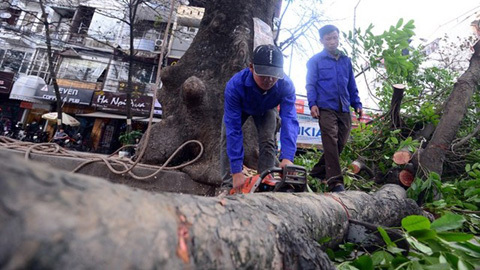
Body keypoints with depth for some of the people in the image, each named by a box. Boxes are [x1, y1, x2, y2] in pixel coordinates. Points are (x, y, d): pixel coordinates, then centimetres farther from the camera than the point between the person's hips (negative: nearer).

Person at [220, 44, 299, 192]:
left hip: (266, 110, 1)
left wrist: (287, 158, -61)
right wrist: (237, 172, -47)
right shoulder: (235, 84, -43)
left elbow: (289, 120, -44)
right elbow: (233, 128, -44)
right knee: (228, 137, -16)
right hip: (239, 108, -1)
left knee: (268, 140, -15)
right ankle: (227, 186, -10)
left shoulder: (286, 86, -38)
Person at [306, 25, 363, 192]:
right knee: (331, 142, -17)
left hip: (344, 109, 6)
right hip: (326, 108, -5)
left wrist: (357, 104, 14)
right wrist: (312, 104, -14)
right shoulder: (315, 61, 7)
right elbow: (311, 84, 0)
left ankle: (318, 172, 21)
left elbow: (352, 85, 23)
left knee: (340, 144, 6)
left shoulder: (346, 60, 20)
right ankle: (335, 182, -18)